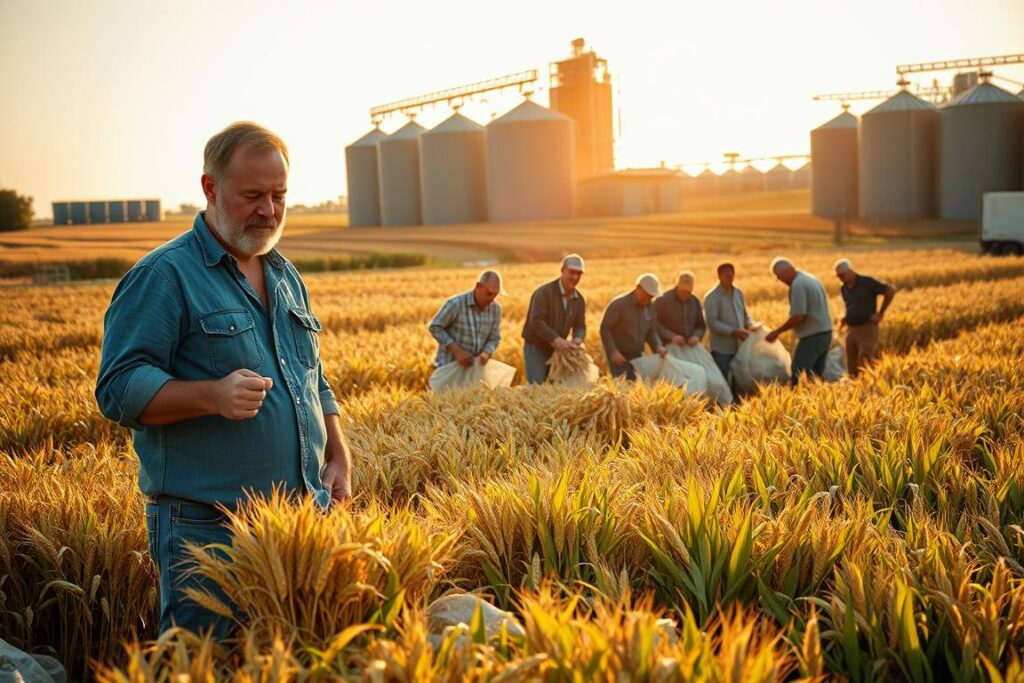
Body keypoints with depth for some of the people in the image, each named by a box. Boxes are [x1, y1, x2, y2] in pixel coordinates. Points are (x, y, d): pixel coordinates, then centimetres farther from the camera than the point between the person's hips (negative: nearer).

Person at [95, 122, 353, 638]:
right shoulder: (163, 276, -8)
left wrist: (339, 456, 11)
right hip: (207, 531, -7)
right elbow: (119, 389, -14)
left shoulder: (285, 276, 16)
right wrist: (213, 395, -28)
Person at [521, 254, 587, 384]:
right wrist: (555, 339, -36)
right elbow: (536, 322, -27)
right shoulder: (544, 292, -18)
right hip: (535, 348, -6)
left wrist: (578, 338, -22)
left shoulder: (579, 300, 2)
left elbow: (580, 326, 2)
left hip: (557, 349, 6)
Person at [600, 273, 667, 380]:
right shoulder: (619, 304, -13)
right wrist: (613, 351, -23)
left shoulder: (650, 306, 3)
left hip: (637, 355, 6)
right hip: (619, 356, -6)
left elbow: (651, 332, 10)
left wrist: (658, 347, -10)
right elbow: (605, 328, -14)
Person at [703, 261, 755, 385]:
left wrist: (750, 325, -1)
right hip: (721, 348, -6)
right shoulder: (712, 297, -9)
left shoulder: (739, 293, 11)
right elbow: (712, 322, -17)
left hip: (739, 347, 6)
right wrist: (733, 332, -22)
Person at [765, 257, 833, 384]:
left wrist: (777, 332, -11)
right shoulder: (811, 278, 15)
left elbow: (798, 317, -20)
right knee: (815, 377, 12)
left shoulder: (798, 285, -16)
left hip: (812, 337, -10)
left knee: (799, 377, -7)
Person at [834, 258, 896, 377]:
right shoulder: (843, 289, 12)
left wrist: (880, 313, -4)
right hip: (851, 330, 7)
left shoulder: (867, 283, -8)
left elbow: (891, 290, -6)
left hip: (867, 329, -7)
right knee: (852, 370, 5)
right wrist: (845, 318, 8)